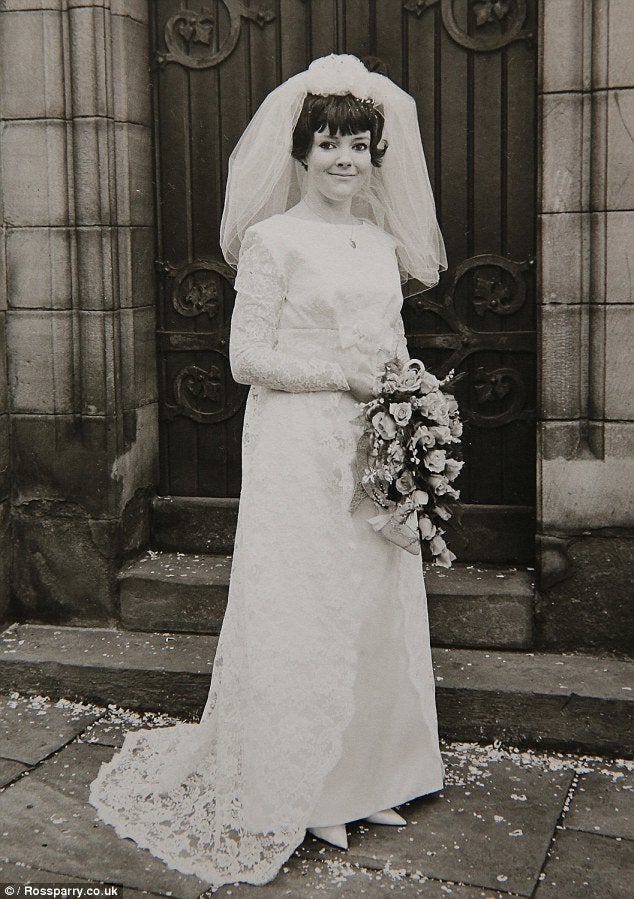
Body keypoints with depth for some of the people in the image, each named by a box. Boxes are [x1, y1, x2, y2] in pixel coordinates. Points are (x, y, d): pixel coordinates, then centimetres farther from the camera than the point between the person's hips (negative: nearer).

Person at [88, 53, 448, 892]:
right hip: (297, 450, -6)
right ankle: (288, 791, 16)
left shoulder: (384, 241, 13)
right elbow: (248, 357, -12)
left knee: (376, 610, 10)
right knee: (297, 612, 0)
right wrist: (347, 375, -15)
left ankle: (366, 775, 26)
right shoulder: (273, 240, -7)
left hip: (374, 448, 7)